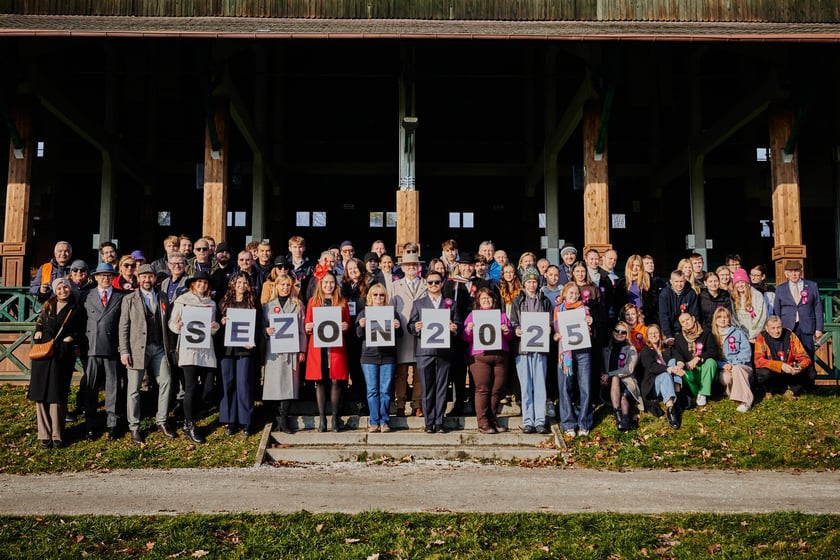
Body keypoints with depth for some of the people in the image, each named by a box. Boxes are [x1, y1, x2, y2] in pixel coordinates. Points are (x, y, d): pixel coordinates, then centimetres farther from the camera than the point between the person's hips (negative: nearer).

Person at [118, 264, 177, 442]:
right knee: (133, 388, 1)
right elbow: (123, 326, 0)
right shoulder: (129, 299, 5)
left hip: (159, 348, 3)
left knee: (166, 382, -2)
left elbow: (166, 324, 13)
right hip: (137, 348, -3)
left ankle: (161, 422, 10)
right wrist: (124, 351, -8)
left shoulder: (162, 299, 13)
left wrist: (168, 347, 4)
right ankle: (134, 426, 11)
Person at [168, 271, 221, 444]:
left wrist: (215, 328, -1)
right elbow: (172, 322, 3)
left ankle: (189, 420, 16)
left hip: (207, 347, 5)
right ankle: (190, 426, -1)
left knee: (208, 386, 0)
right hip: (188, 347, -5)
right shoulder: (182, 300, 4)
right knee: (191, 387, -10)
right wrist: (178, 327, -17)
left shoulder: (211, 303, 17)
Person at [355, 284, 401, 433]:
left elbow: (399, 334, 9)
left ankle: (384, 421, 8)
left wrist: (397, 327, -13)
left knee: (385, 390, 0)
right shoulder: (364, 313, 10)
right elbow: (358, 335, 5)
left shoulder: (392, 312, 10)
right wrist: (361, 326, -15)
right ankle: (374, 422, 7)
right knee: (372, 390, 1)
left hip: (388, 356, 0)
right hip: (369, 355, 0)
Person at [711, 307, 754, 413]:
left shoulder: (738, 333, 6)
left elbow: (746, 352, -3)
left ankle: (745, 401, -37)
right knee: (725, 378, -36)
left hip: (741, 366, -1)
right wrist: (723, 365, -13)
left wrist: (733, 364, -16)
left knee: (737, 369, -38)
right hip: (724, 368, 1)